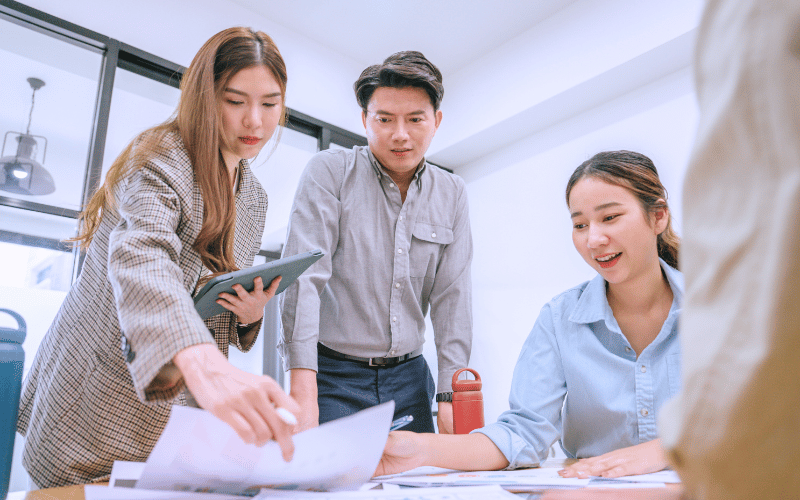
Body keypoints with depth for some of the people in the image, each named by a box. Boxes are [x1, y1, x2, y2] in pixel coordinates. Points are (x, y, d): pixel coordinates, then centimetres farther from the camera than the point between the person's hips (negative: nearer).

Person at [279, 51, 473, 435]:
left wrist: (451, 394, -3)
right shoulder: (330, 172, -7)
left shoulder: (452, 195, 4)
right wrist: (302, 390, -25)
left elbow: (452, 296, 3)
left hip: (409, 376, 4)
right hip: (334, 375, -3)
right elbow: (304, 276, -17)